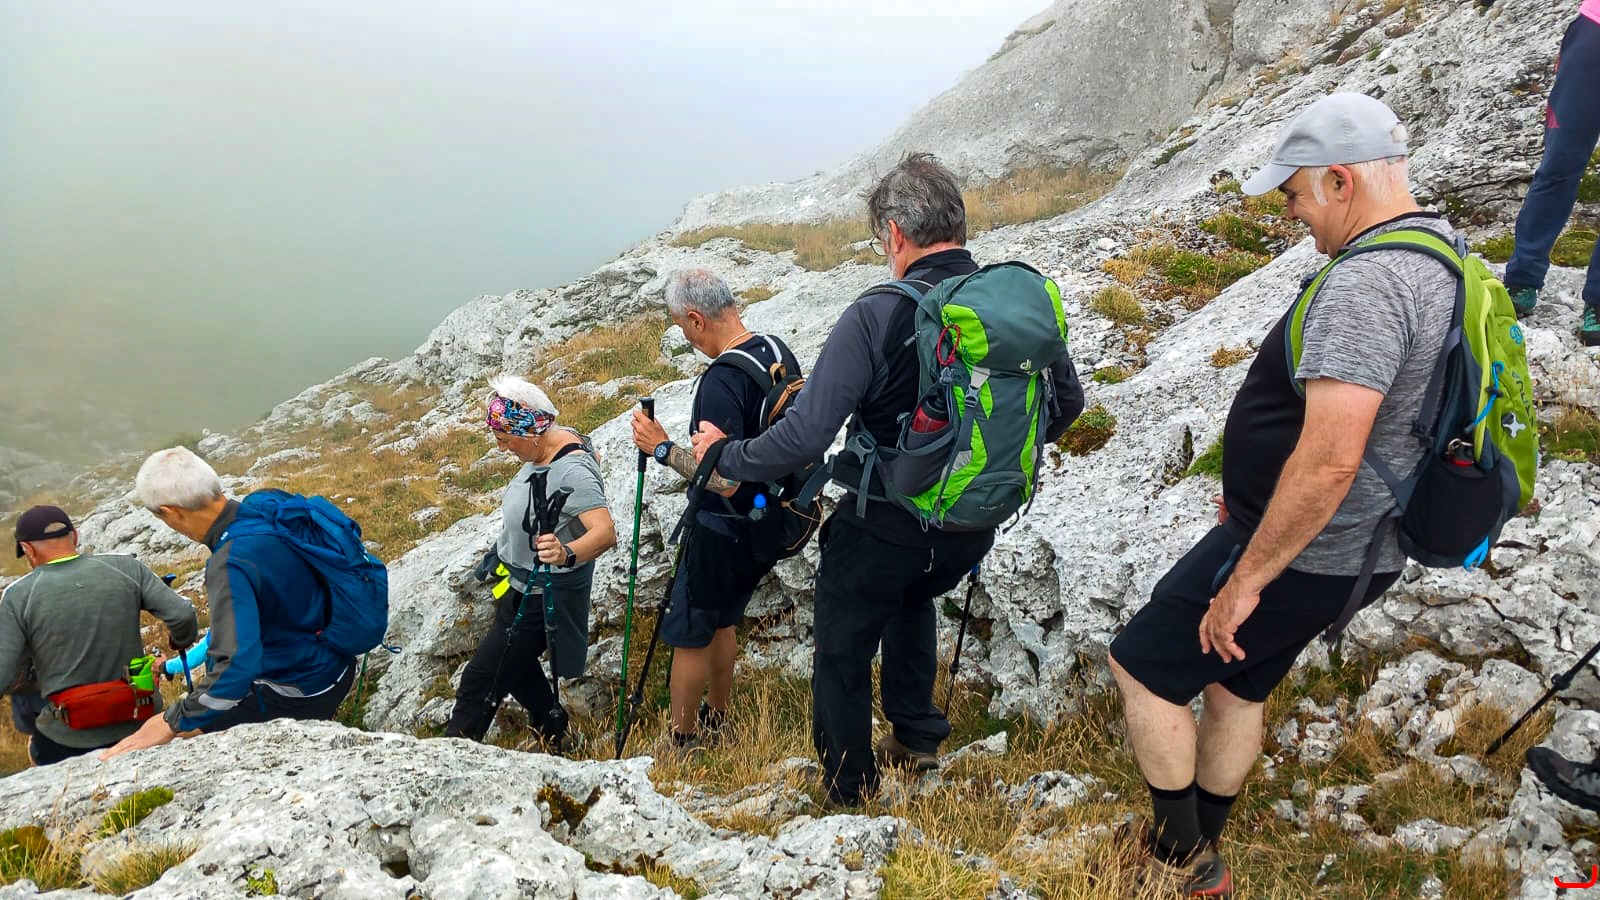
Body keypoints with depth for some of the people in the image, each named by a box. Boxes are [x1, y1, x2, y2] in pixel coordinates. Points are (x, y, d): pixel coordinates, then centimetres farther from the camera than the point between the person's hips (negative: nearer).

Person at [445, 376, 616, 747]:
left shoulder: (572, 472, -31)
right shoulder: (546, 447, -3)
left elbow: (605, 532, -40)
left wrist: (567, 554, -60)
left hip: (543, 597, -10)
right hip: (521, 584, 10)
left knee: (481, 677, -3)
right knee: (514, 663, 23)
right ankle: (552, 728, 41)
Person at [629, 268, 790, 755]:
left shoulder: (722, 381, -29)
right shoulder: (776, 350, -2)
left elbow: (724, 480, -31)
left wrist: (662, 448, -22)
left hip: (721, 532, -9)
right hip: (767, 523, 9)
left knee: (689, 635, 9)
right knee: (721, 619, 26)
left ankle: (680, 742, 24)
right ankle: (716, 716, 43)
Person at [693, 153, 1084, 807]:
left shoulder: (877, 317, -24)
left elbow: (803, 438, -27)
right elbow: (1067, 403, 6)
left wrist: (728, 458, -9)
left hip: (885, 528, -5)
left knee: (842, 652, 19)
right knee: (910, 596, 37)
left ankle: (848, 791, 34)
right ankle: (916, 737, 39)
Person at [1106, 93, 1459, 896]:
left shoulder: (1367, 282, -27)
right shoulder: (1439, 259, 6)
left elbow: (1329, 462, -34)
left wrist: (1246, 578, -23)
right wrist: (1256, 492, 21)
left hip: (1300, 555, -10)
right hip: (1357, 550, 10)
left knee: (1140, 666, 5)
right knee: (1235, 686, 23)